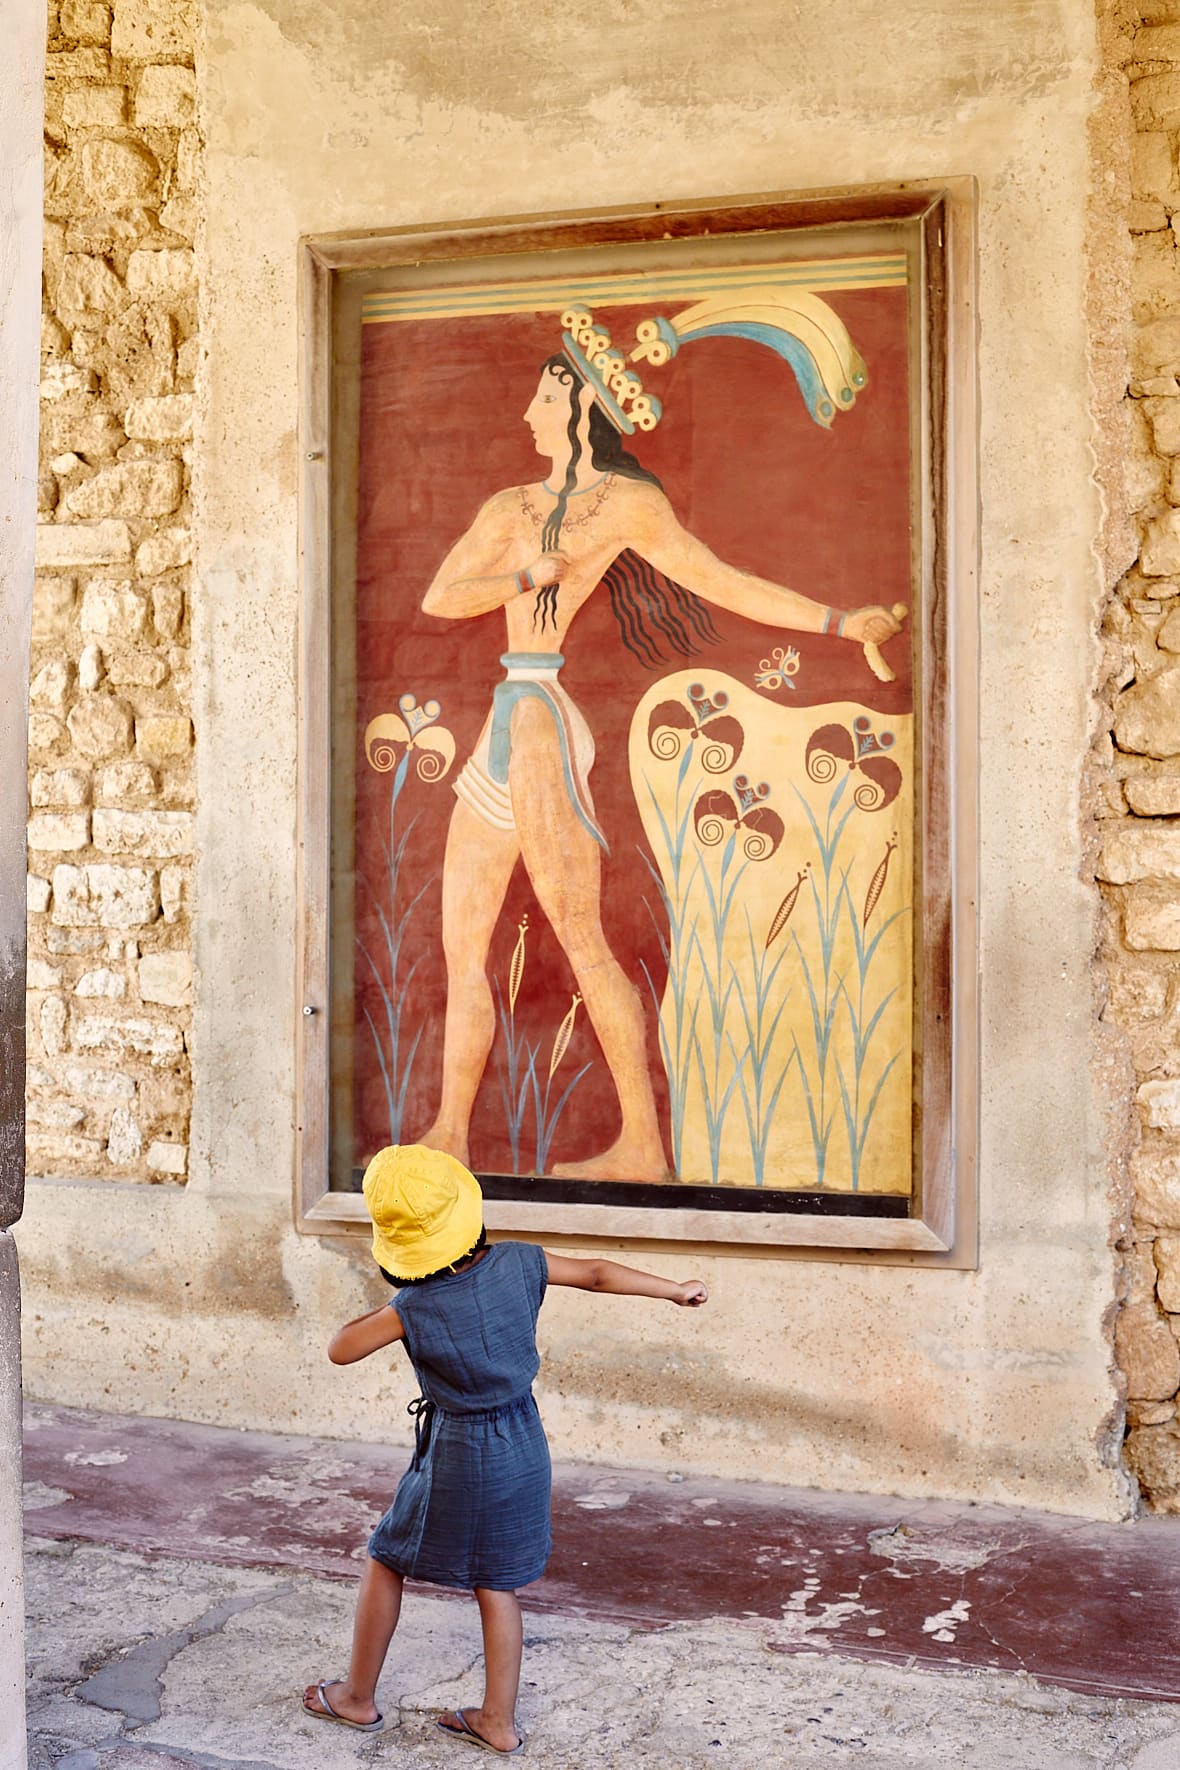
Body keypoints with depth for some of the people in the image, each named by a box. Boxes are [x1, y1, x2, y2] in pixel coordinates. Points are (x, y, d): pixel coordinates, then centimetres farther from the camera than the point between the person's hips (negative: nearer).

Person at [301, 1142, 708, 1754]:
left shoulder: (414, 1308, -22)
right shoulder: (514, 1263, -12)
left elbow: (340, 1350, -11)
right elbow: (597, 1273, -2)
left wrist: (383, 1312, 6)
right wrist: (676, 1289, 10)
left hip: (459, 1456, -5)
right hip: (524, 1445, 5)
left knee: (385, 1562, 17)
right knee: (497, 1584, 16)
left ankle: (358, 1697, 30)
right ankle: (499, 1721, 24)